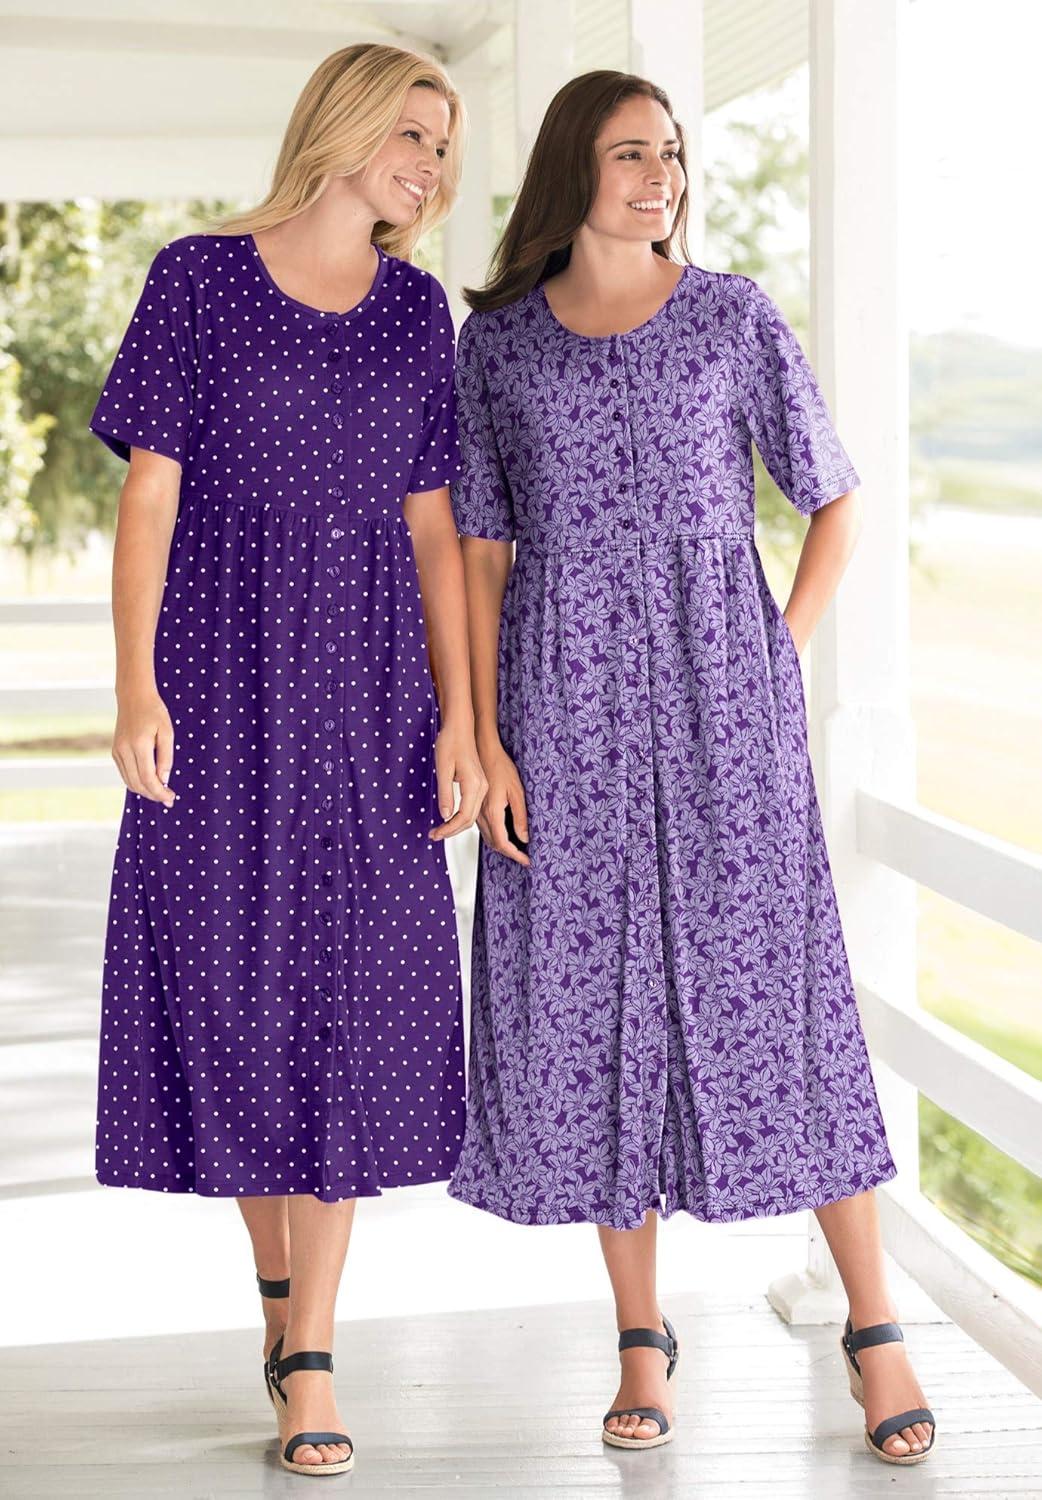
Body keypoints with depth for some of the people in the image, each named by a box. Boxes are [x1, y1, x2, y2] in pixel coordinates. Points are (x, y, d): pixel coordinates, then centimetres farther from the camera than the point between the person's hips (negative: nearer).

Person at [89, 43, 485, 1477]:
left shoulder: (416, 309, 10)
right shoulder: (199, 278, 1)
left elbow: (432, 528, 7)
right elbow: (149, 494, -2)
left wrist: (459, 718, 1)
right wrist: (136, 687, -11)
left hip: (365, 685, 2)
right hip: (221, 676, -2)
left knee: (351, 999, -1)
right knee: (232, 981, 4)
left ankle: (309, 1361, 5)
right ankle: (278, 1278, 27)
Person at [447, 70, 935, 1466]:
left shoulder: (735, 318, 4)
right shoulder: (498, 342, 7)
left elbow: (836, 499, 10)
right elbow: (481, 551, 7)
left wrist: (781, 665, 0)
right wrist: (486, 739, -2)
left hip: (717, 691, -1)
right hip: (566, 706, 2)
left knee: (773, 987, -5)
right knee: (593, 1004, 3)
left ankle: (876, 1330, 6)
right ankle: (643, 1337, 16)